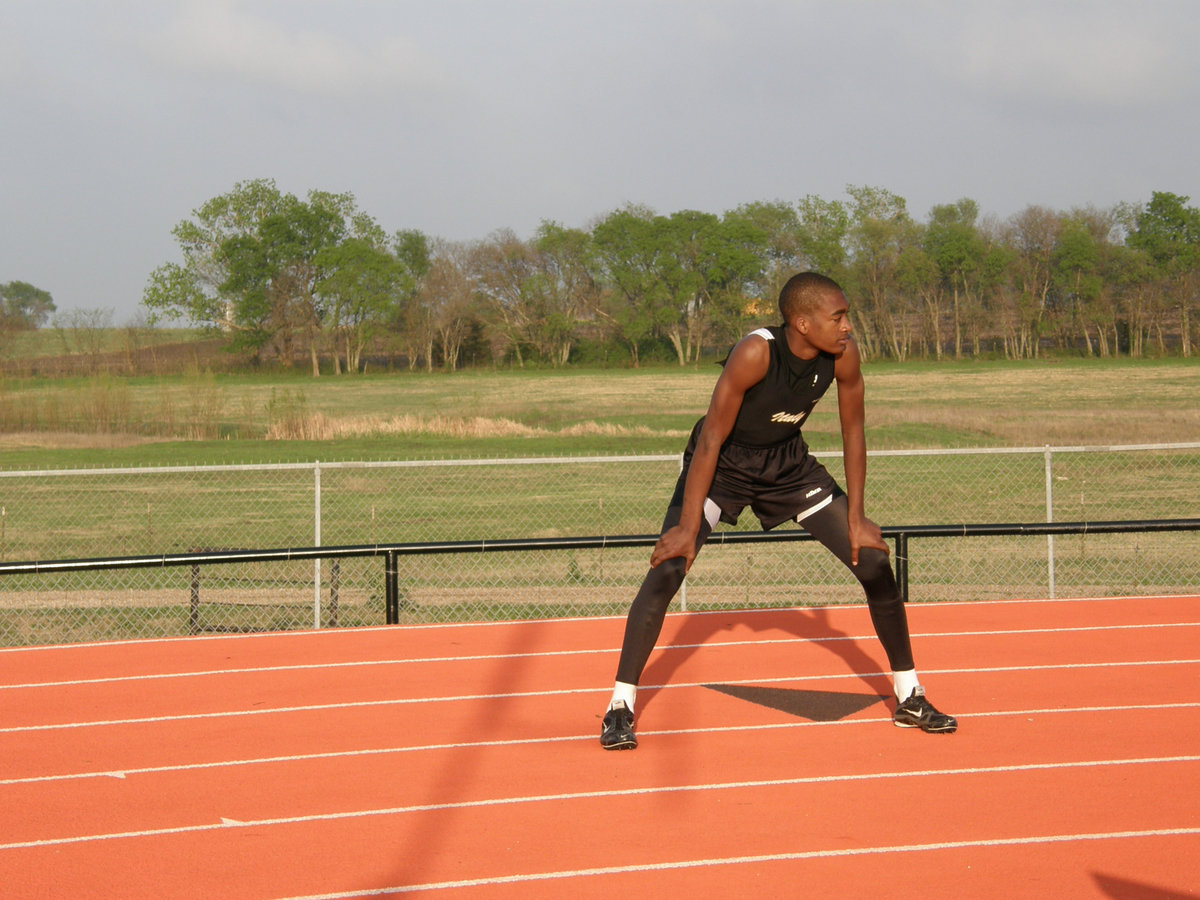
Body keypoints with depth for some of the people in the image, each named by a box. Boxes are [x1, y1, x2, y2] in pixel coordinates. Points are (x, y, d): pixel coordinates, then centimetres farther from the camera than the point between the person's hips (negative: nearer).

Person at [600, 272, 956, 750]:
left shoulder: (843, 356, -19)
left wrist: (855, 519, -3)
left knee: (874, 560, -3)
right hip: (721, 463, -4)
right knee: (667, 567, -21)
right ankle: (620, 706, -11)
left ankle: (909, 696, 14)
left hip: (788, 463, 5)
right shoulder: (756, 353, -33)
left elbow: (853, 432, -4)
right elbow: (711, 439, -29)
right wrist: (688, 527, -28)